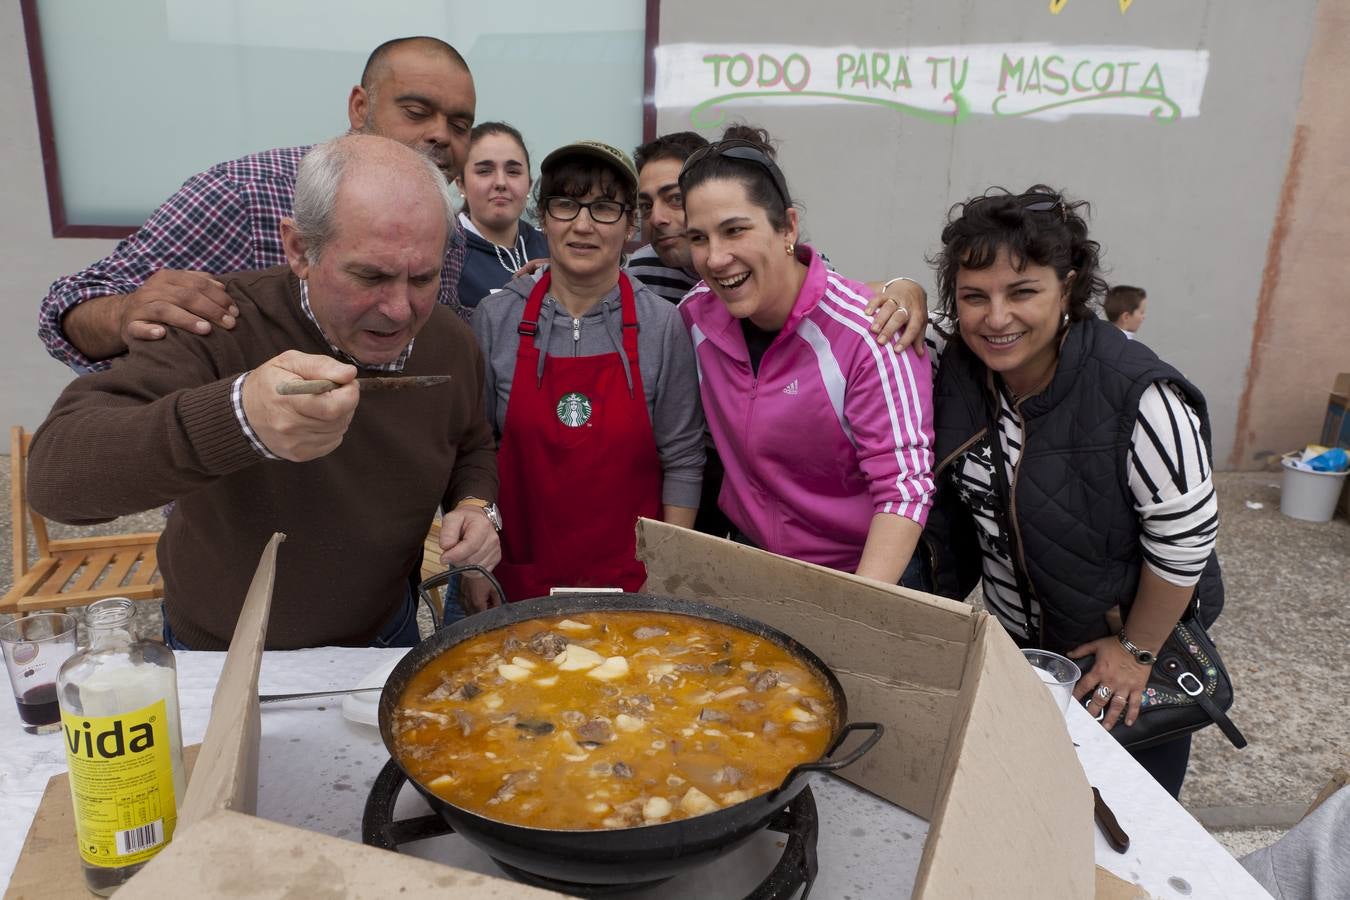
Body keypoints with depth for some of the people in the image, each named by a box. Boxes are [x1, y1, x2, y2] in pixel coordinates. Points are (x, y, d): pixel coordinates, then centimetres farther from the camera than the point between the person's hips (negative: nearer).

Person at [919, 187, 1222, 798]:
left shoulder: (1138, 398, -30)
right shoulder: (958, 369, -13)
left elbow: (1185, 538, -22)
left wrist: (1137, 651, -13)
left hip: (1119, 657, -5)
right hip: (1009, 637, 5)